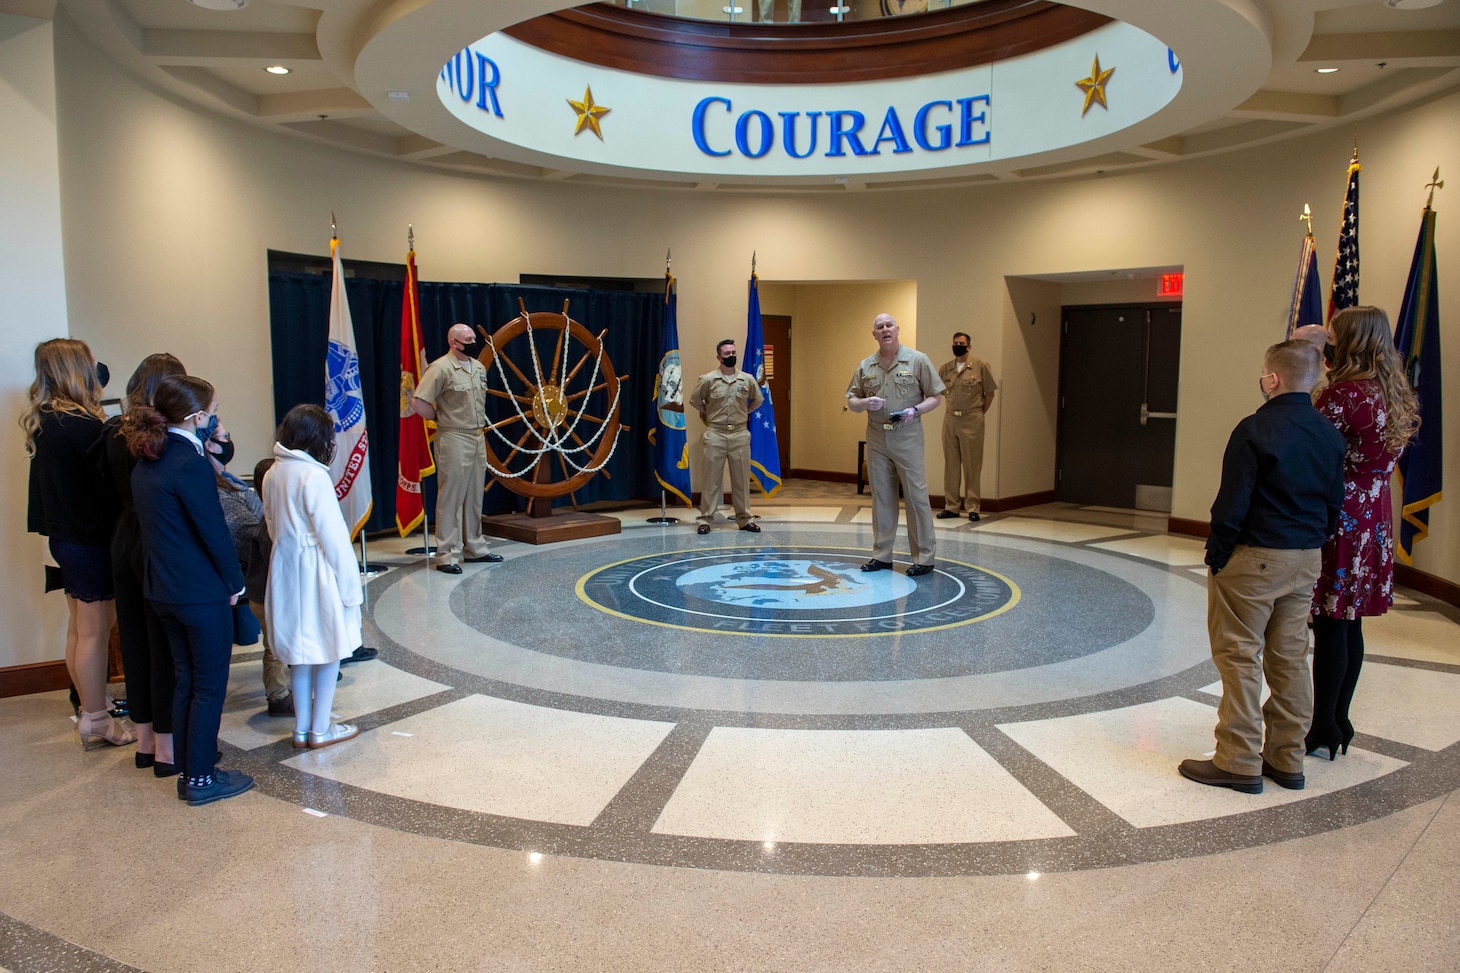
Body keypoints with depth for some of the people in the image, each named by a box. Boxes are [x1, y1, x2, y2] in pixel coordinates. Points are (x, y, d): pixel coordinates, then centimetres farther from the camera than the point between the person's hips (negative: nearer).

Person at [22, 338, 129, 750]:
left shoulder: (43, 422, 6)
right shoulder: (84, 425, -22)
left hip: (65, 535, 9)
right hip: (91, 539, -9)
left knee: (78, 627, 18)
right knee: (95, 631, 0)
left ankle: (88, 710, 31)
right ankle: (97, 722, 10)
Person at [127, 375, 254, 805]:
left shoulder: (146, 461, 6)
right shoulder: (191, 464, -21)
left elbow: (156, 523, 11)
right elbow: (213, 531, -19)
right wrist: (234, 583, -5)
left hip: (163, 588, 9)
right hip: (202, 592, -9)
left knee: (186, 680, 18)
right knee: (210, 686, 4)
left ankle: (188, 772, 27)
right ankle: (200, 779, 13)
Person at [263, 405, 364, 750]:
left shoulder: (273, 474, 4)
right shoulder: (314, 476, -18)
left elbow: (272, 526, 11)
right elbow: (333, 535, -17)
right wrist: (350, 585, -11)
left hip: (285, 569, 7)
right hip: (317, 572, -7)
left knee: (300, 651, 16)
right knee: (329, 650, 7)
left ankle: (302, 728, 25)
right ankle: (320, 730, 15)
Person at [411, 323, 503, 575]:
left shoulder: (479, 367, 12)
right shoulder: (441, 368, -12)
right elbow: (418, 403, -17)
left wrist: (478, 422, 14)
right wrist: (441, 418, -6)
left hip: (478, 438, 8)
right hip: (454, 440, -8)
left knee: (474, 497, 14)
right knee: (451, 497, -5)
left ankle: (474, 548, 23)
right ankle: (446, 556, 0)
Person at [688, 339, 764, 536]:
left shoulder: (747, 379, 2)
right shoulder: (708, 379, -4)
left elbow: (758, 400, 19)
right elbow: (694, 400, 9)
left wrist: (744, 413, 13)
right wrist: (708, 414, 10)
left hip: (740, 435, 2)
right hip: (715, 435, -2)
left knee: (741, 479, 7)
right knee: (711, 478, 1)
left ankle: (744, 519, 15)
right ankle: (705, 519, 6)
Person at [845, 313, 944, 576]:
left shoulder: (917, 360, -1)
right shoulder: (866, 366, 9)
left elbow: (936, 396, 1)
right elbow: (851, 400, 13)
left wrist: (916, 410, -16)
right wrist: (864, 403, -9)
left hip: (907, 437, -4)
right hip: (876, 438, 4)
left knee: (916, 496, -3)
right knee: (881, 497, 10)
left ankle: (924, 558, 5)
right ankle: (881, 555, 18)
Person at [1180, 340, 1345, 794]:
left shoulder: (1256, 429, -16)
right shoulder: (1329, 434, 7)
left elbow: (1232, 503, -17)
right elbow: (1335, 503, 12)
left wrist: (1216, 554, -8)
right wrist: (1313, 543, 19)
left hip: (1254, 558, -8)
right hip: (1306, 560, 8)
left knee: (1239, 655, 0)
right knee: (1289, 658, 13)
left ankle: (1239, 762, 5)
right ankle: (1286, 760, 22)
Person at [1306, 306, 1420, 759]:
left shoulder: (1343, 394, -17)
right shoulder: (1397, 396, 10)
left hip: (1338, 519, -8)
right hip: (1374, 519, 8)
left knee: (1330, 625, -1)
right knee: (1350, 625, 14)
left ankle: (1323, 732, 8)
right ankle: (1338, 725, 24)